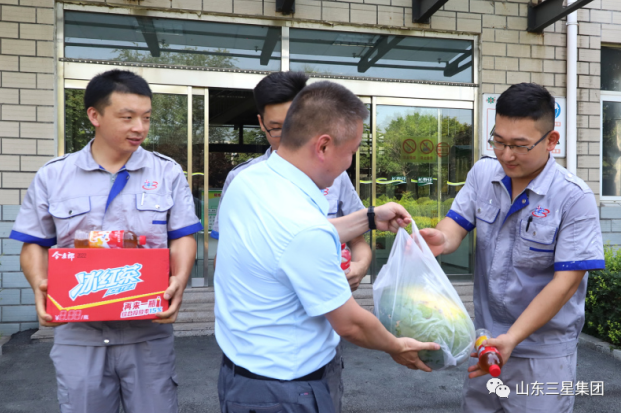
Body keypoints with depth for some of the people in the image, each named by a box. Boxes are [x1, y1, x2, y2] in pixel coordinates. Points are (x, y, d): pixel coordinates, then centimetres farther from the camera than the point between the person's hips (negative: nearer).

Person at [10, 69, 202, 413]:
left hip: (148, 331, 0)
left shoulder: (168, 173, 1)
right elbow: (35, 244, 7)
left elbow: (182, 239, 0)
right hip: (77, 333, 1)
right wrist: (41, 287, -12)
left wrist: (179, 282, -19)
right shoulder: (52, 177, 3)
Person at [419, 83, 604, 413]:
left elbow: (566, 282, -19)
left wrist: (512, 338, -25)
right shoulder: (483, 174, -3)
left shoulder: (574, 198, -18)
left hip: (543, 352, -4)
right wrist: (442, 240, -32)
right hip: (486, 339, 5)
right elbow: (457, 223, -7)